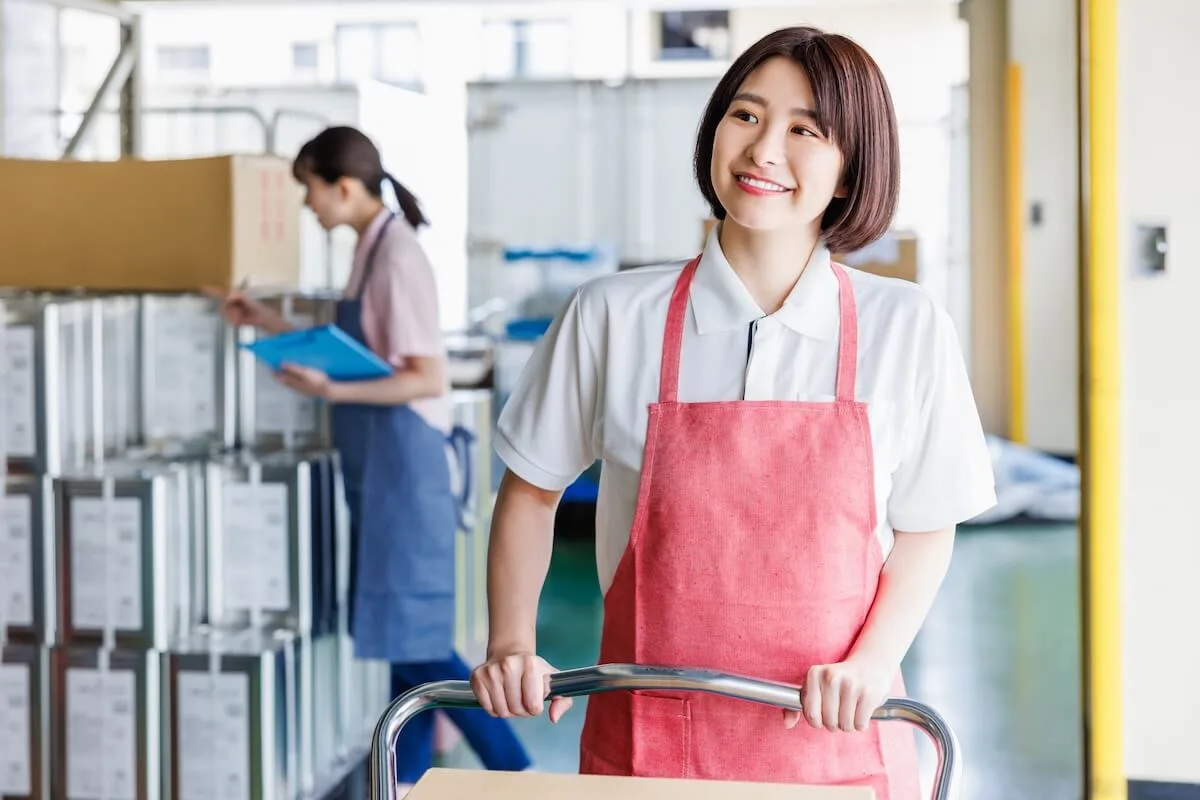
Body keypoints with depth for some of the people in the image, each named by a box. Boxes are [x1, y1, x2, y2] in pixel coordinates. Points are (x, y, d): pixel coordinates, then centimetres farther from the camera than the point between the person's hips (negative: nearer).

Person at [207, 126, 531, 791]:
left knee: (414, 640, -6)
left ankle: (514, 771, 0)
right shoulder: (372, 250, 11)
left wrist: (334, 391, -27)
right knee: (402, 636, 13)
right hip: (377, 461, 9)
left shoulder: (397, 256, -16)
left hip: (402, 456, -9)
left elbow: (425, 378, -20)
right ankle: (408, 780, 21)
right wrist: (268, 325, 20)